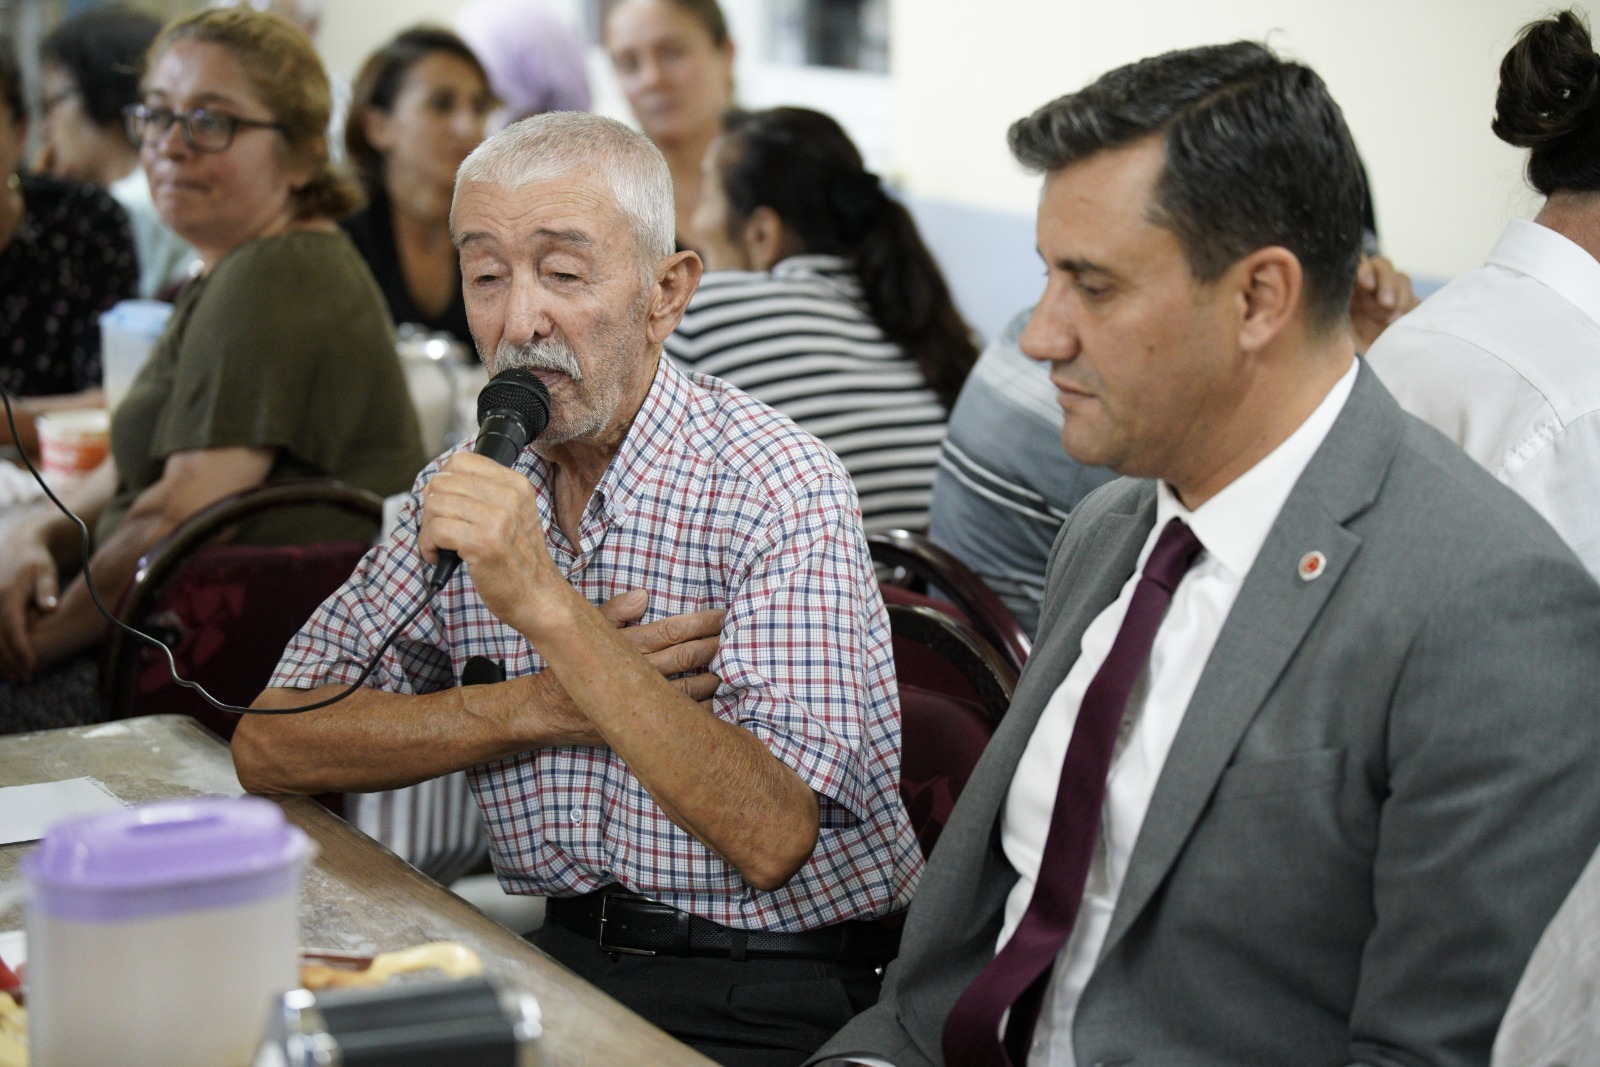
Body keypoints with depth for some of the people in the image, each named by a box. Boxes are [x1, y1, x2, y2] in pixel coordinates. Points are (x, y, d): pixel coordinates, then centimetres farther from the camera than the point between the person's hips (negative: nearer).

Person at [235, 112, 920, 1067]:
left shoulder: (780, 490, -13)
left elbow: (772, 839, -23)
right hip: (563, 952, 5)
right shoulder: (471, 489, 5)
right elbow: (270, 747, 2)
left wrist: (548, 609, -28)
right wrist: (538, 706, -11)